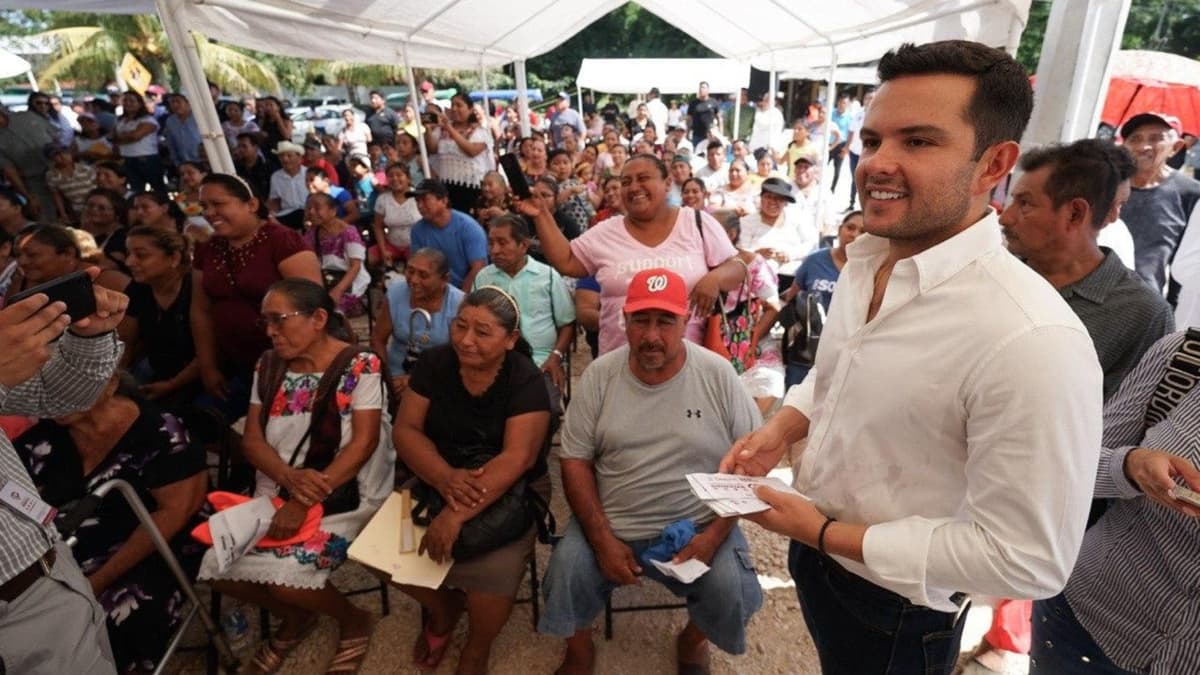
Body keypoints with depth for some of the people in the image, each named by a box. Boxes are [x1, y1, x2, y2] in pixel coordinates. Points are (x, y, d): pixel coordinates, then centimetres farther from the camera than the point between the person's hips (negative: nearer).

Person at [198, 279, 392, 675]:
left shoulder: (360, 366, -13)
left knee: (285, 571, -23)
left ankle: (355, 622, 10)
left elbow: (364, 441, -18)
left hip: (343, 497, -6)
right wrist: (289, 477, -19)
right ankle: (295, 618, 22)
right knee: (219, 568, -8)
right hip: (275, 493, 6)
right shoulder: (268, 366, 6)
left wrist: (304, 503, -23)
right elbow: (252, 439, 3)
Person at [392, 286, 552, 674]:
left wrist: (457, 514, -35)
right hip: (434, 483, 4)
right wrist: (445, 478, -27)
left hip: (511, 492, -3)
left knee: (496, 570, -26)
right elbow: (406, 430, -8)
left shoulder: (525, 381, -17)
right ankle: (442, 609, 19)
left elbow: (517, 457, -25)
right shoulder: (434, 364, -5)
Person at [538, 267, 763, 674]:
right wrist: (603, 540, -11)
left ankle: (693, 640, 18)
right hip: (611, 525, 1)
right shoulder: (600, 375, -5)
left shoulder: (718, 375, -8)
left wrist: (715, 534, -13)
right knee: (565, 575, -19)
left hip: (698, 527, 0)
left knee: (731, 593, -21)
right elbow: (575, 460, -3)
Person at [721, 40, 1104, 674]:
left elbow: (1026, 561, -27)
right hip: (813, 554, 6)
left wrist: (825, 534, -22)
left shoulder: (1032, 340, -32)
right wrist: (779, 429, -8)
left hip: (894, 608, -6)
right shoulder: (861, 265, -7)